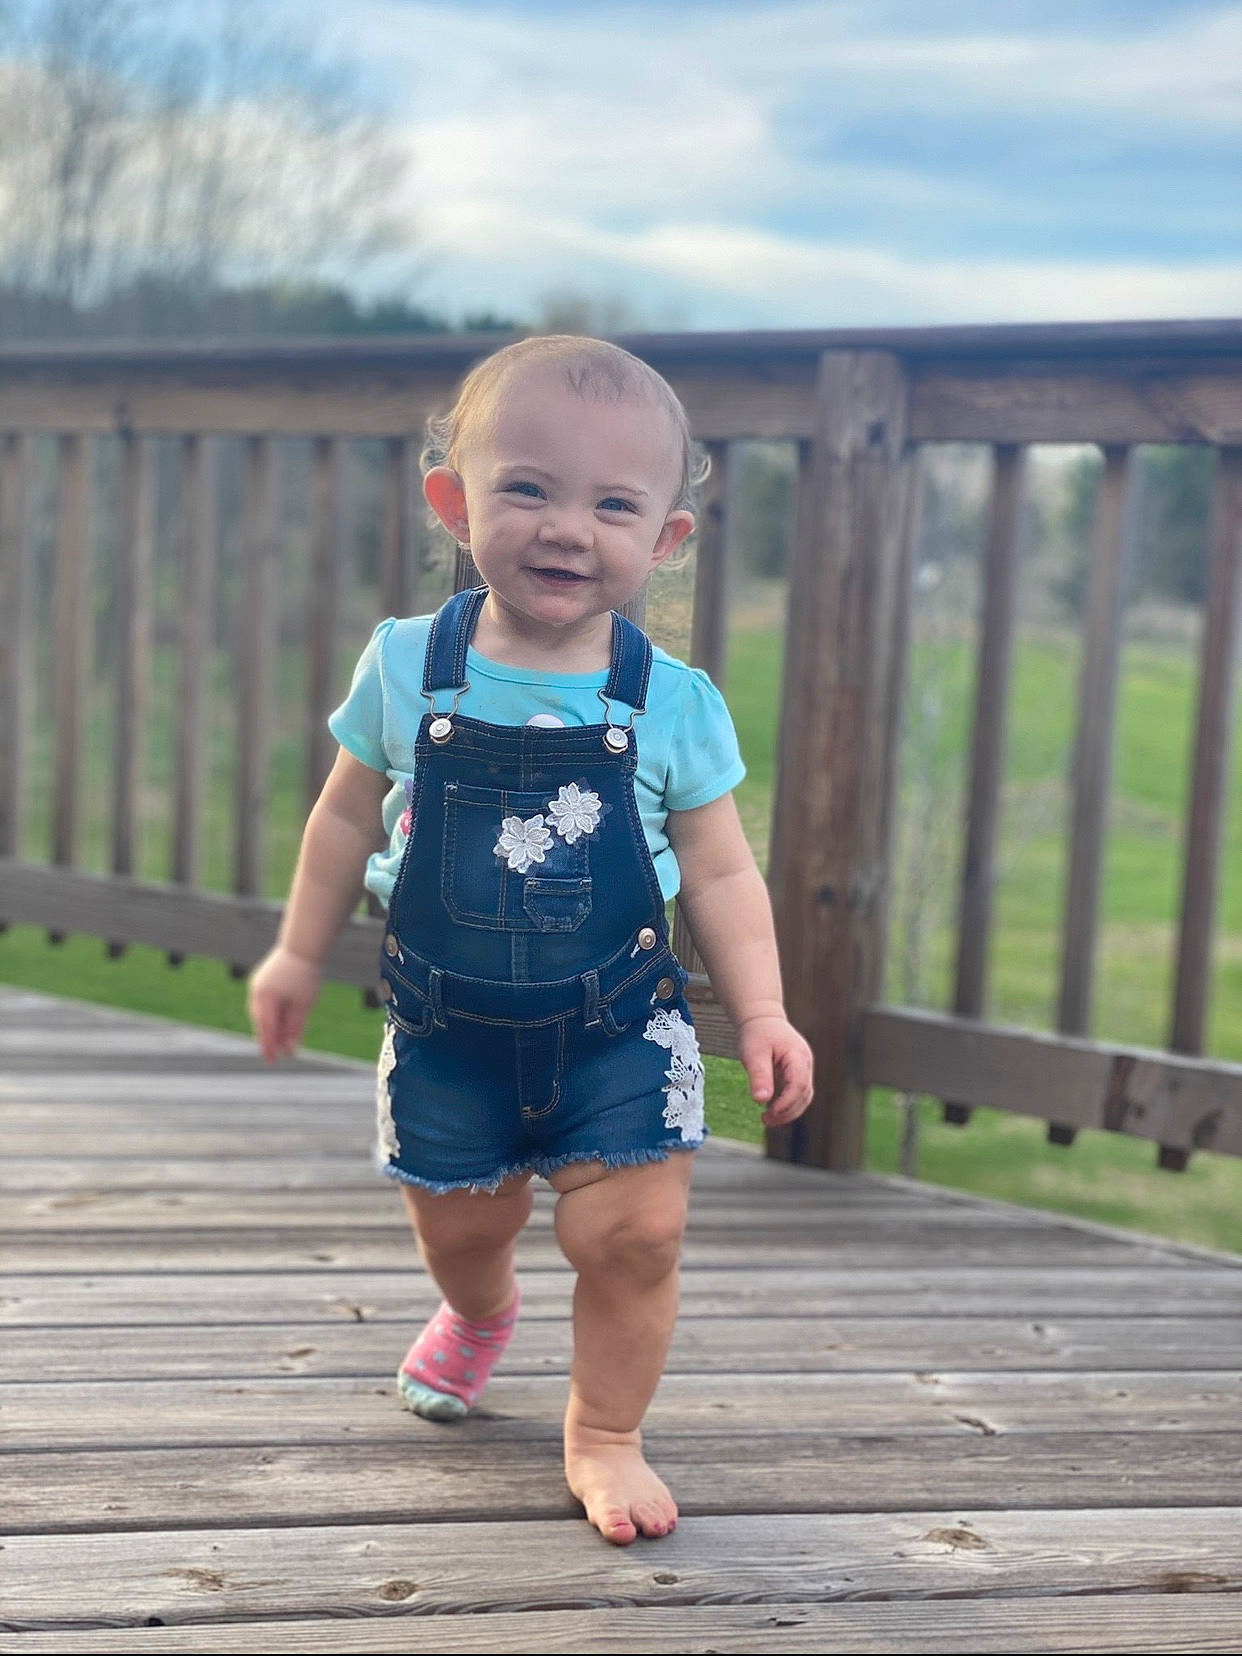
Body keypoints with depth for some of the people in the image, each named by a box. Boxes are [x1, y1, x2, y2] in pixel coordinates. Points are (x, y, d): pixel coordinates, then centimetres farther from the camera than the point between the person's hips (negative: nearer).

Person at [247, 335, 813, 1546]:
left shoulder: (674, 704, -10)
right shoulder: (407, 667, -8)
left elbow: (720, 874, -3)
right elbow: (348, 816, 5)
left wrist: (760, 1014, -10)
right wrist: (300, 952, 12)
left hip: (619, 1027, -1)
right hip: (447, 1025, 1)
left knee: (633, 1231, -7)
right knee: (458, 1222, 17)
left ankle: (605, 1434, 17)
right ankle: (478, 1315, 53)